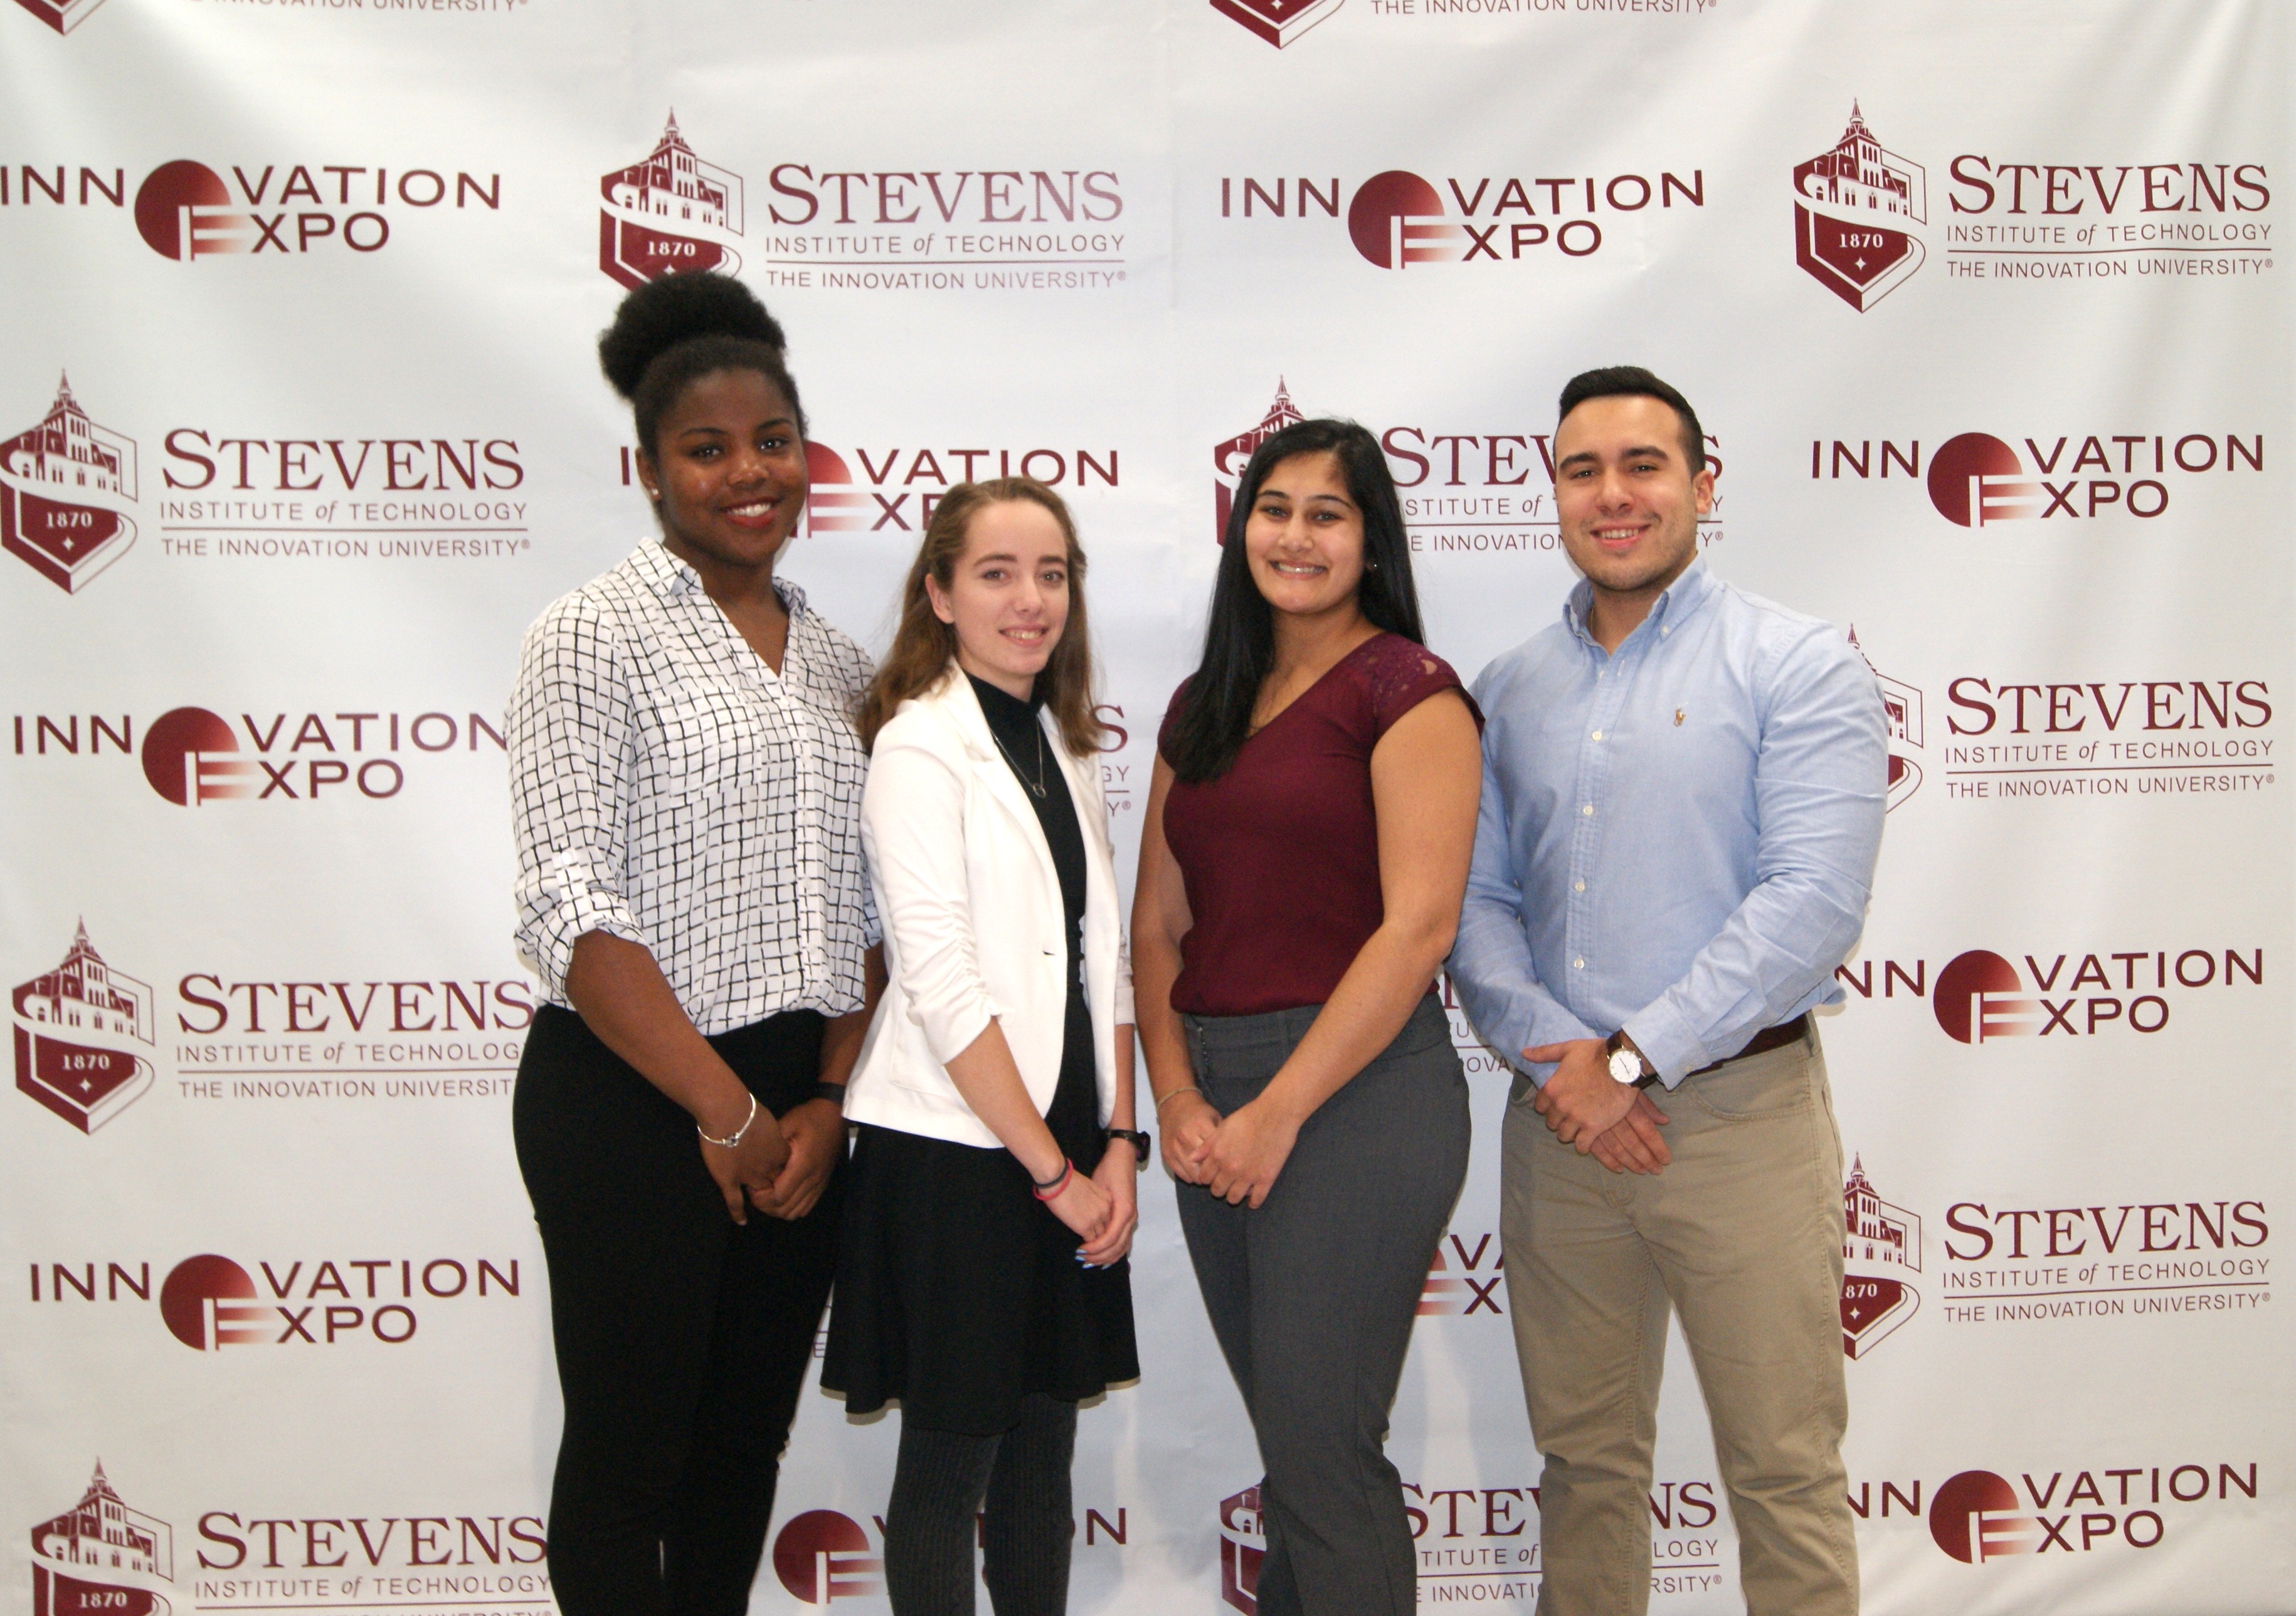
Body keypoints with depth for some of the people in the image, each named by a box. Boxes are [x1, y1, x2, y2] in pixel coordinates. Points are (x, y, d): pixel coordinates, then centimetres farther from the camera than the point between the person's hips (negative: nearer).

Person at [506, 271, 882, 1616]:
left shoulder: (835, 656, 10)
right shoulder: (594, 636, -7)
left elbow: (862, 908, 11)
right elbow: (572, 912, -14)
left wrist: (826, 1098, -2)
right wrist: (728, 1112, -13)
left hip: (801, 1105, 6)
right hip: (633, 1101, -5)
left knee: (748, 1451, 15)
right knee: (629, 1459, 5)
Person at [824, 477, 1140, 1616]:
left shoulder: (1066, 744, 11)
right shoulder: (918, 747, -11)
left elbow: (1104, 958, 11)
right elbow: (941, 985, -16)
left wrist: (1117, 1142, 0)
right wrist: (1053, 1171, -13)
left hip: (1069, 1159, 7)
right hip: (956, 1154, -7)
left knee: (1044, 1445, 15)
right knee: (950, 1460, 5)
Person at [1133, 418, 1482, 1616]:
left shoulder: (1405, 689, -6)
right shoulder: (1204, 707, 15)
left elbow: (1419, 926, -14)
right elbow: (1157, 922, 13)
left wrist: (1279, 1111, -14)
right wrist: (1178, 1098, -1)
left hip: (1354, 1091, -7)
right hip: (1215, 1099, 7)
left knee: (1321, 1452, -2)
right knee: (1287, 1435, 16)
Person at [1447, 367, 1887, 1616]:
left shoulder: (1798, 665, -4)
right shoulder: (1508, 690, 10)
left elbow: (1813, 900, -15)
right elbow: (1473, 901, 6)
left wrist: (1631, 1056, -16)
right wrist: (1555, 1058, -10)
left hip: (1740, 1107, -4)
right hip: (1559, 1118, 4)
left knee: (1784, 1474, 3)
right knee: (1582, 1458, 14)